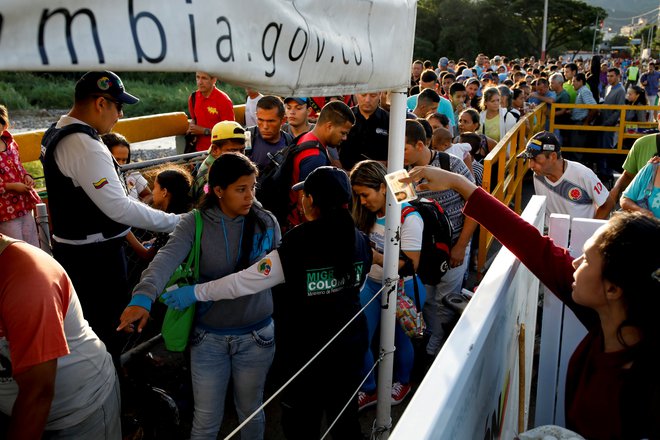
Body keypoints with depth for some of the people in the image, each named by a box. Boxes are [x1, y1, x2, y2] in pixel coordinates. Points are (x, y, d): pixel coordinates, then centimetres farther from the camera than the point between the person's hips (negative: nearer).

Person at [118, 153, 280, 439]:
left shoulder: (267, 223, -6)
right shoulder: (194, 224, -12)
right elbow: (167, 259, -29)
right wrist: (143, 296, -47)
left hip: (255, 336, 1)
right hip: (208, 336, -1)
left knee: (251, 413, 20)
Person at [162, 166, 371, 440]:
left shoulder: (296, 249, -24)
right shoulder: (360, 241, -7)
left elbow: (243, 282, -21)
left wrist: (195, 293, -11)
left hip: (307, 349, -5)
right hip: (352, 344, 5)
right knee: (345, 417, 24)